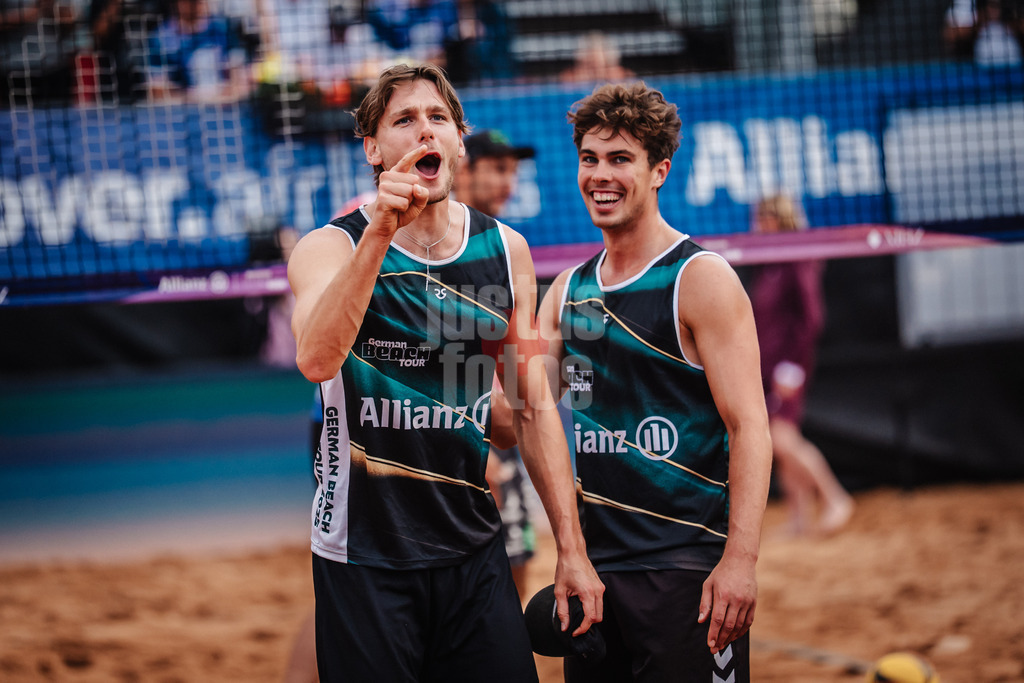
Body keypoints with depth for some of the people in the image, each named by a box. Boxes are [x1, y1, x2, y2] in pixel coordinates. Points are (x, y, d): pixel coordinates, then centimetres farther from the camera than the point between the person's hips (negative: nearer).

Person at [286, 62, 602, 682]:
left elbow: (534, 407, 9)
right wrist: (380, 231, -33)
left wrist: (572, 549, 6)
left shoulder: (506, 251, 6)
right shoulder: (329, 248, -6)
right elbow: (317, 360, -27)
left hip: (474, 550, 4)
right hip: (363, 555, -3)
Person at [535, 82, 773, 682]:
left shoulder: (701, 280, -7)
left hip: (686, 566, -6)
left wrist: (741, 561, -21)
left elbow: (749, 427, -13)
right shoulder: (568, 291, 13)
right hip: (591, 562, 6)